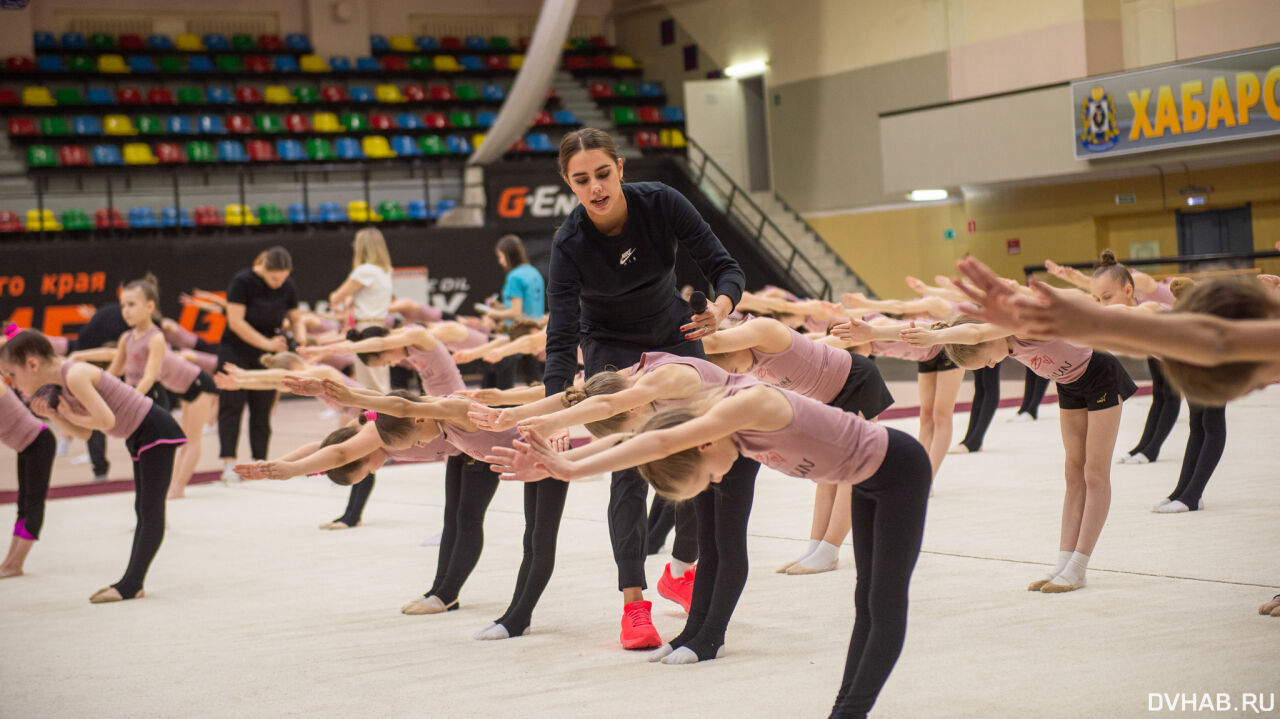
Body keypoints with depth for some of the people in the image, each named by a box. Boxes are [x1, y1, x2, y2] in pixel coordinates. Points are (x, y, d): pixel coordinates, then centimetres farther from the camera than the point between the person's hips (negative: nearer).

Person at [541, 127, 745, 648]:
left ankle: (683, 569, 27)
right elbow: (562, 339, -30)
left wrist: (721, 306, -43)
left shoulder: (661, 204, -24)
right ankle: (634, 602, -11)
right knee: (629, 470, -14)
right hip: (612, 352, -2)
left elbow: (724, 267, -20)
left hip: (675, 337, 3)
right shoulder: (570, 244, -28)